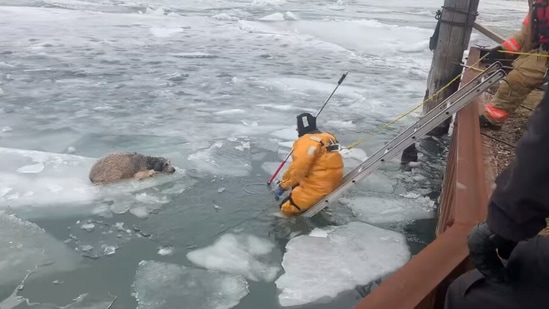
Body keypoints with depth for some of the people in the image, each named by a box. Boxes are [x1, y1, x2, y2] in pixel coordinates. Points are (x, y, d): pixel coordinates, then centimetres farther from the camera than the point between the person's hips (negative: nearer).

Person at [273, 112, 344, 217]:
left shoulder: (306, 141, -17)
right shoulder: (328, 138, 11)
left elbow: (297, 169, -22)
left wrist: (283, 186, -10)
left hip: (319, 187, -9)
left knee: (286, 208, -2)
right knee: (296, 184, 29)